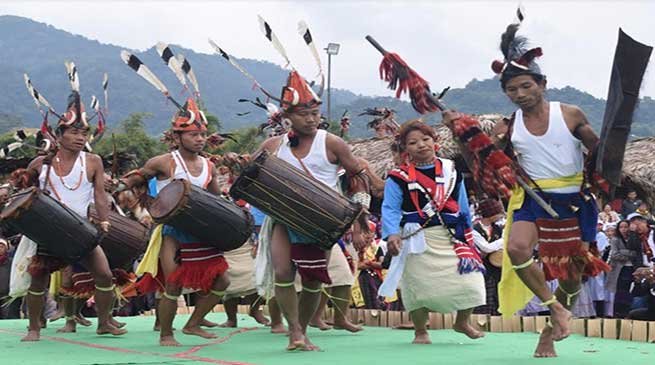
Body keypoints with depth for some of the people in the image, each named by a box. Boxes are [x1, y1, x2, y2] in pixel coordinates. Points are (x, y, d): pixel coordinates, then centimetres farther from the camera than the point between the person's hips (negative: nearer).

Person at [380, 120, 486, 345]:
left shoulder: (451, 172, 11)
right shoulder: (399, 177, -3)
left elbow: (463, 208, 17)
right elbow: (390, 208, -9)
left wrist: (467, 237, 18)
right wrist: (391, 234, -25)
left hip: (451, 237, 3)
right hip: (417, 241, -3)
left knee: (470, 280, -4)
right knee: (419, 287, -2)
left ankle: (462, 322, 23)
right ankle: (420, 331, 22)